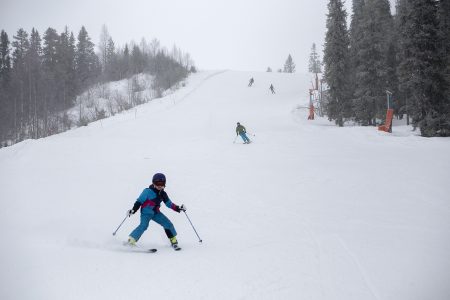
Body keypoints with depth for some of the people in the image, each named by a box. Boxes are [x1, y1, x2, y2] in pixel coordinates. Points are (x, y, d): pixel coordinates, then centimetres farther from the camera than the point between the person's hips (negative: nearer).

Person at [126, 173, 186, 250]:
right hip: (146, 212, -6)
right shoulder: (148, 191, -13)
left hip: (156, 213, 6)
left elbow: (169, 203, 12)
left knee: (168, 224, 0)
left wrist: (178, 208, 0)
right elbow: (139, 201, -12)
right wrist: (133, 210, -20)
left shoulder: (163, 194, 6)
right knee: (144, 225, -28)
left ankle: (173, 240, 14)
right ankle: (131, 240, -26)